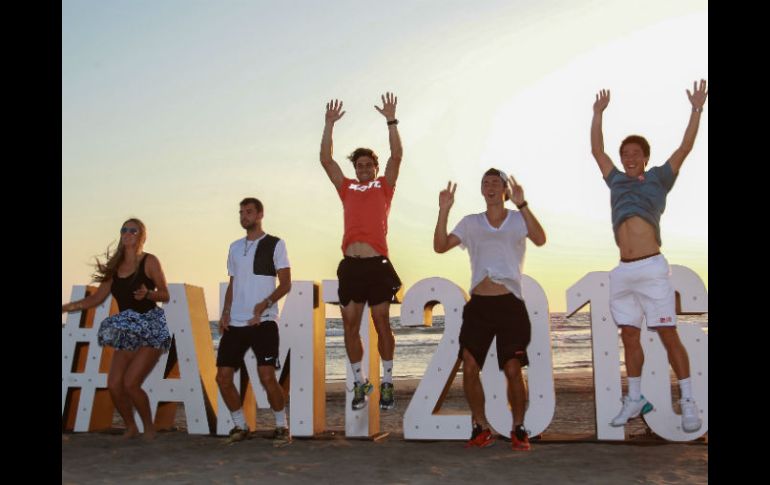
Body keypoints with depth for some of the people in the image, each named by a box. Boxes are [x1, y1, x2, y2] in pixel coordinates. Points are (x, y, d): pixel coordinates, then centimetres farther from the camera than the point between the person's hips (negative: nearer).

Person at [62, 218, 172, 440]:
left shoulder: (149, 261, -4)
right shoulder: (114, 267, 11)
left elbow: (165, 295, -4)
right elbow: (95, 298, 13)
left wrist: (147, 294, -24)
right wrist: (65, 307, 5)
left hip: (150, 332, -5)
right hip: (126, 333, 5)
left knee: (130, 383, -15)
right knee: (114, 384, -5)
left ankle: (149, 428, 7)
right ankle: (131, 428, 17)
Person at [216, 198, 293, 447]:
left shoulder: (275, 244, 0)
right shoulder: (235, 247, 17)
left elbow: (286, 283, -4)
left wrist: (265, 304, -19)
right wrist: (225, 312, 5)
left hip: (263, 321, -6)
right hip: (235, 323, 6)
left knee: (267, 376, -12)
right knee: (223, 376, 2)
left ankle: (282, 427, 6)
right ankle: (240, 426, 19)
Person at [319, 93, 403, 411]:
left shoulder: (384, 187, 12)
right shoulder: (346, 189, 18)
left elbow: (396, 155, 2)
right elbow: (326, 159, 13)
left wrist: (391, 120, -1)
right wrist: (330, 124, 11)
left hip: (377, 264, -3)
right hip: (350, 265, 3)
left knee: (382, 325, 3)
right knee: (350, 327, 5)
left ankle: (387, 384, 15)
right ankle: (359, 383, 18)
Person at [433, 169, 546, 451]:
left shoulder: (518, 219, 6)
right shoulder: (471, 223, 12)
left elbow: (540, 239, -14)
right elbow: (440, 246, 1)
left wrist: (521, 204, -23)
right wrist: (444, 210, -9)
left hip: (510, 304, -2)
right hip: (478, 305, 2)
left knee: (513, 369, -5)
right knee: (469, 367, -4)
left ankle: (518, 429, 13)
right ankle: (481, 428, 12)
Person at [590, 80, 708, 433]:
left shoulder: (658, 179, 10)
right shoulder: (617, 181, 19)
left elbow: (685, 148, 4)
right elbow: (596, 150, 24)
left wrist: (697, 109, 3)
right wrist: (598, 113, 27)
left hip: (651, 268, -4)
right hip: (623, 272, 4)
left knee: (668, 335, -5)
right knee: (629, 336, 7)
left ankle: (688, 403, 2)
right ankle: (635, 400, 16)